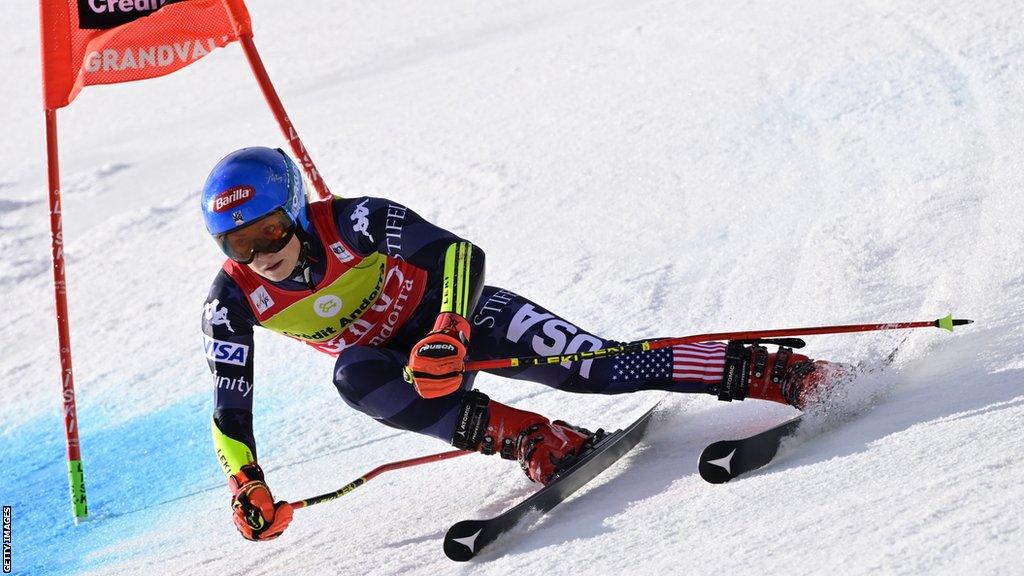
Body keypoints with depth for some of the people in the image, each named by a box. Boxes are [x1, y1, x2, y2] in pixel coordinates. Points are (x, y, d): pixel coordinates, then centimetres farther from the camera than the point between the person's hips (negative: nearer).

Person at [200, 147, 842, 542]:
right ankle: (529, 438, -32)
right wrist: (247, 486, -22)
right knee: (355, 375, -34)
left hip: (458, 316, -3)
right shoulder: (233, 303, -17)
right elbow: (230, 405, -9)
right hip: (395, 359, 3)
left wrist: (448, 331, -46)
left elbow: (461, 251, -30)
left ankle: (770, 372, -20)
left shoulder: (353, 222, -28)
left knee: (595, 367, -24)